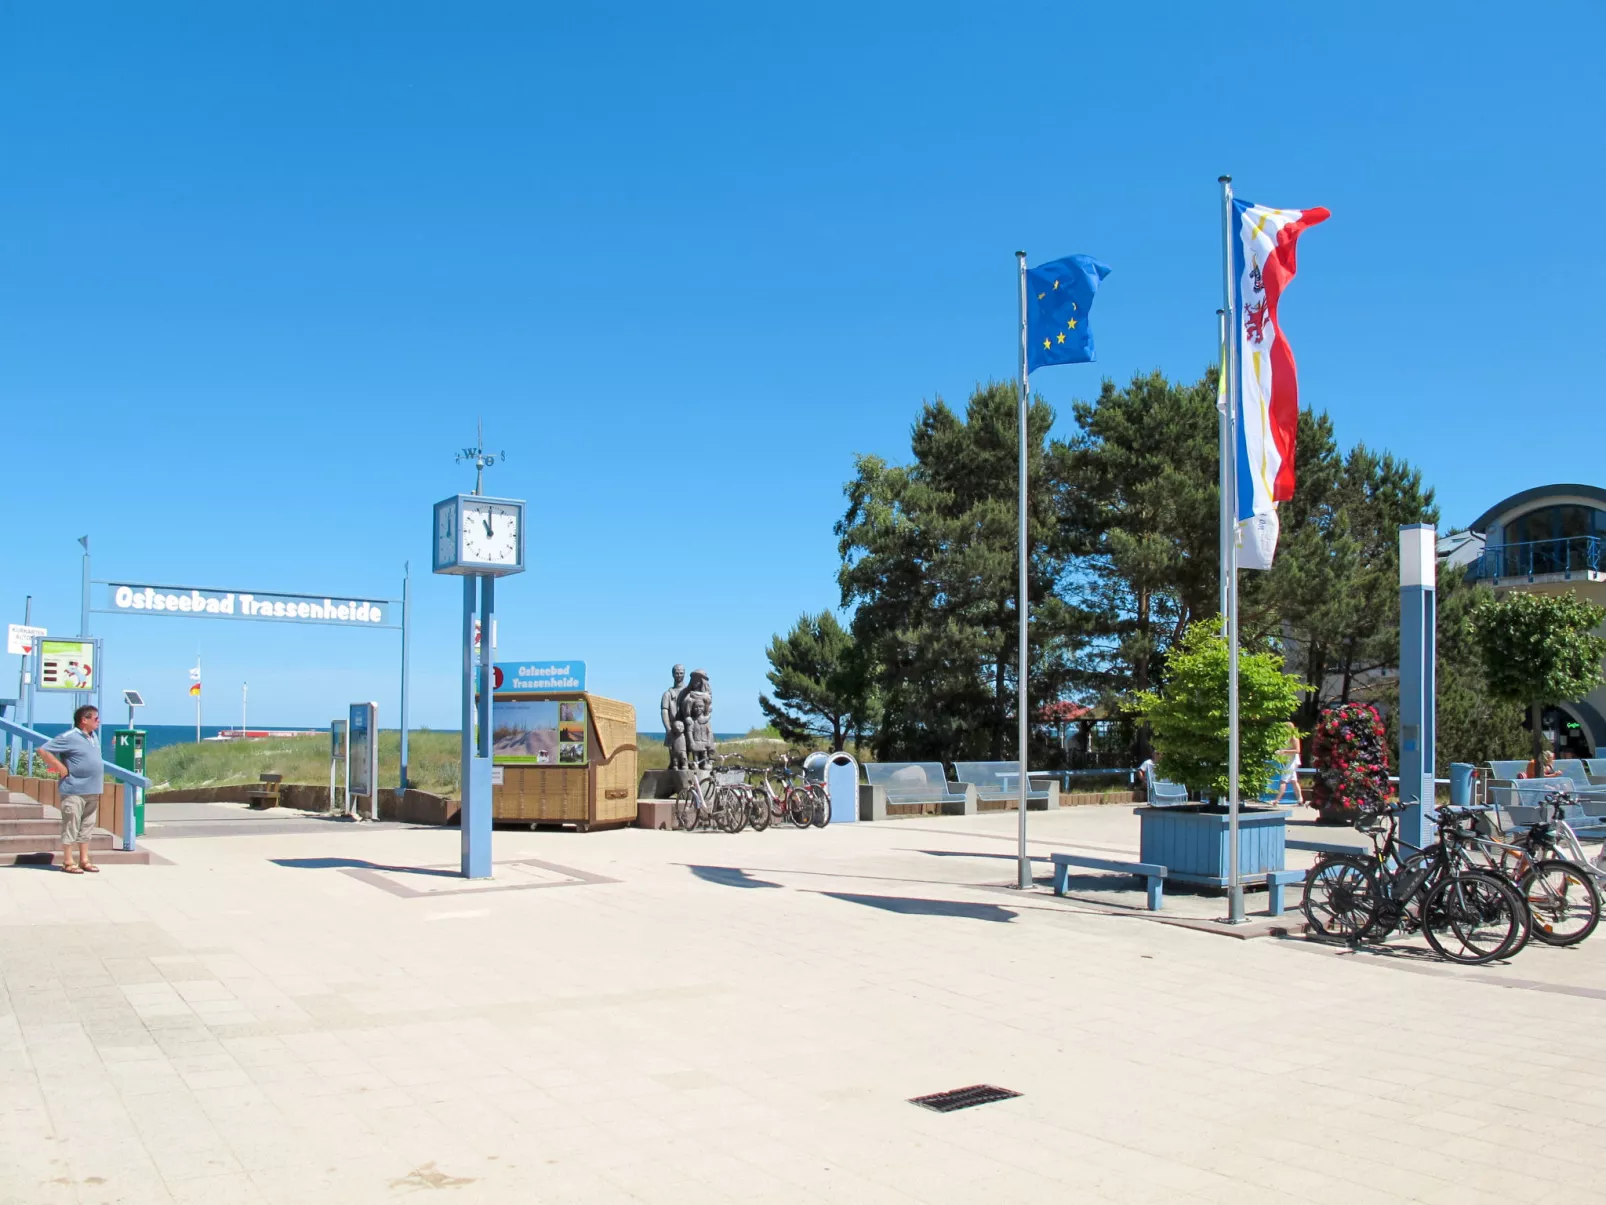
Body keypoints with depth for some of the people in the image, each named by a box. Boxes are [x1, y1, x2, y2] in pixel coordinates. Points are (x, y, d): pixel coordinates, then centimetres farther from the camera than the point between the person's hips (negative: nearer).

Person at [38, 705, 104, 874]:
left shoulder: (94, 736, 11)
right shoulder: (69, 737, -12)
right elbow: (43, 750, -15)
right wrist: (61, 768, -14)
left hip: (92, 791, 8)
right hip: (75, 791, -8)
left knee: (87, 827, 13)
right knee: (71, 827, -1)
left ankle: (84, 860, 20)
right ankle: (68, 862, 6)